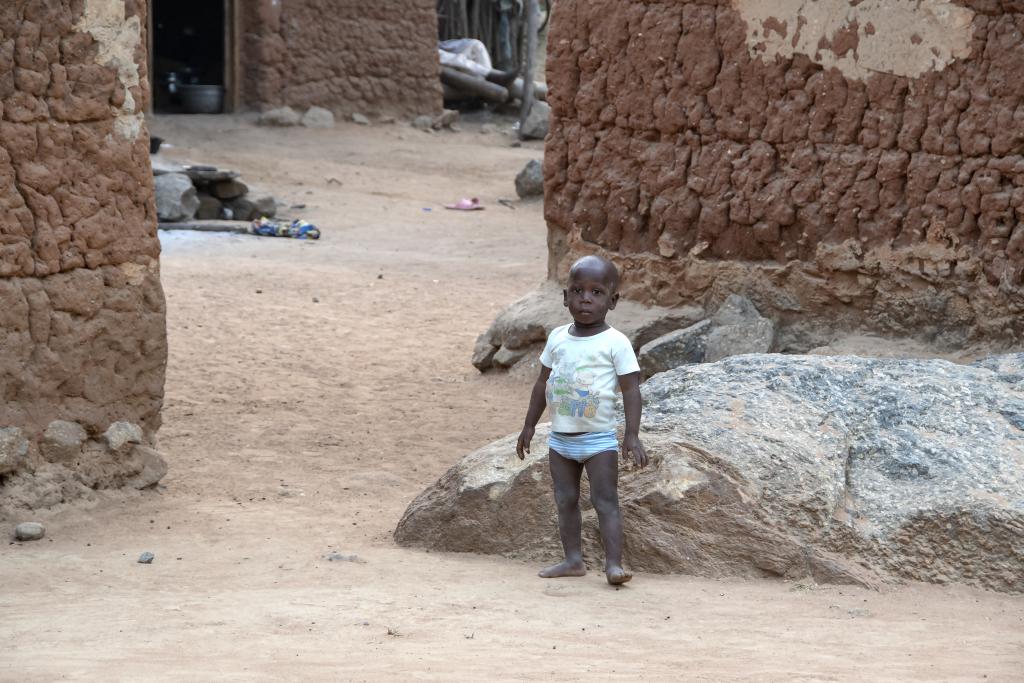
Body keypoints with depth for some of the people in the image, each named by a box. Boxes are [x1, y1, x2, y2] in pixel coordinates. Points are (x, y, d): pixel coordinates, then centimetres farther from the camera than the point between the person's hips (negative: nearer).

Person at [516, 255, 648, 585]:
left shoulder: (615, 343, -10)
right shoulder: (557, 338, 5)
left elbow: (630, 388, -11)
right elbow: (543, 382, 14)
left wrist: (632, 435, -18)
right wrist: (530, 425, 15)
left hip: (598, 438, -6)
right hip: (560, 438, 6)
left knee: (606, 500, -8)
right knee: (565, 499, 9)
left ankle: (613, 563, -12)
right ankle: (573, 559, 16)